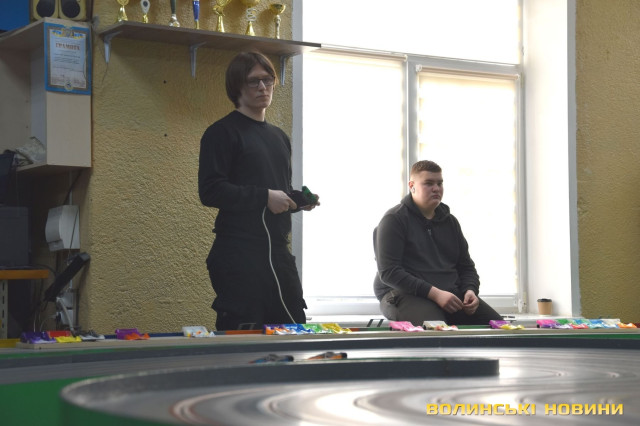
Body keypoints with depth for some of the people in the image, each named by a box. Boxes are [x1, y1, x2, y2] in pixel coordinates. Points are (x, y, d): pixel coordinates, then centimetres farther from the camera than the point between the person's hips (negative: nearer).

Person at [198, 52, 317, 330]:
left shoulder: (280, 137, 22)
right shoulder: (222, 132, -3)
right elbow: (210, 191, -14)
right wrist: (265, 197, -15)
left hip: (278, 252, 8)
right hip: (239, 253, -7)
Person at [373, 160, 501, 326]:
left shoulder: (449, 221, 21)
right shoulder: (394, 220, 0)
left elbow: (466, 266, 26)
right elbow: (388, 272, -11)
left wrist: (470, 290, 0)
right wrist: (435, 293, -20)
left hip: (450, 293, 7)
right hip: (405, 295, -6)